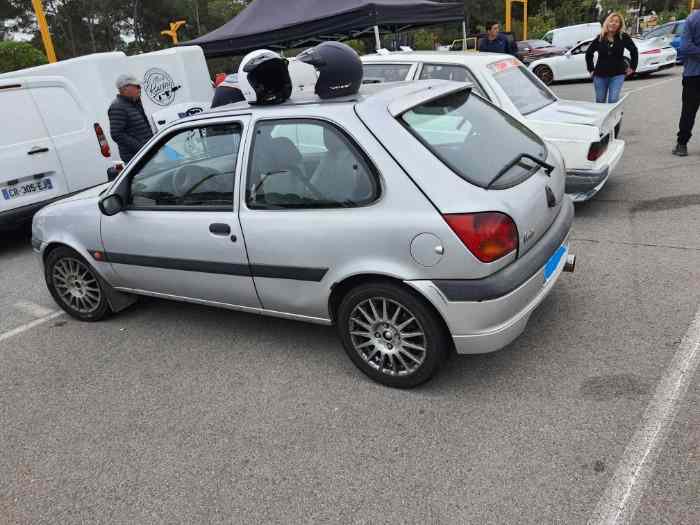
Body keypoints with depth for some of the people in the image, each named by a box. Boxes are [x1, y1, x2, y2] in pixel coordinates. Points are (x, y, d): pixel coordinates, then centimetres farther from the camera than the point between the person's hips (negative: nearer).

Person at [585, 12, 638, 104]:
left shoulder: (623, 37, -4)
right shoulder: (600, 38, 0)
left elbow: (634, 50, 7)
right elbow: (588, 53, 14)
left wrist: (632, 67, 5)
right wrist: (591, 69, 11)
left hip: (617, 74, -2)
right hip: (600, 75, 2)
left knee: (613, 101, -14)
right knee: (600, 101, 10)